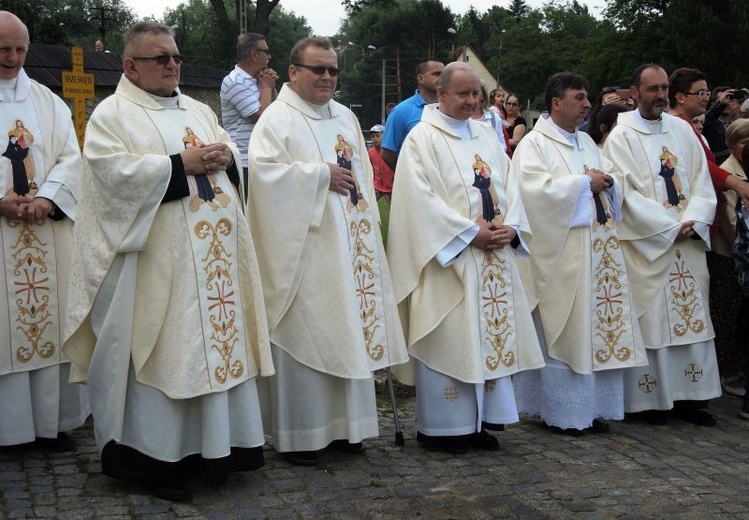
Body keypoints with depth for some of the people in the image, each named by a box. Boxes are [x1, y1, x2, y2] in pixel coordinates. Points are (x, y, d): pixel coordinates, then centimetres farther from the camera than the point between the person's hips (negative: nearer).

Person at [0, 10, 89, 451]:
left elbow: (70, 157, 4)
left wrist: (46, 199, -13)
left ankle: (51, 419, 14)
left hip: (47, 231, 3)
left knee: (49, 319, 6)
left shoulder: (47, 101, 11)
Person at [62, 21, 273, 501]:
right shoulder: (112, 115, -1)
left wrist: (224, 158, -6)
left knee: (214, 340, 8)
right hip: (155, 260, -6)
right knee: (160, 349, -4)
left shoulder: (199, 111, 19)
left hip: (213, 256, 6)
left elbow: (233, 156, 17)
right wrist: (183, 163, -17)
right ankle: (156, 456, 5)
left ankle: (211, 442, 17)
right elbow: (115, 172, -15)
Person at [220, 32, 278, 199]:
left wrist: (271, 86, 6)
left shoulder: (256, 80, 14)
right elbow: (262, 116, -18)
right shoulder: (235, 82, -13)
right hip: (245, 165, -9)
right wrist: (266, 86, -3)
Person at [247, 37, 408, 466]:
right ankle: (298, 433, 4)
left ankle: (342, 423, 18)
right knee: (303, 335, -4)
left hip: (350, 246, 7)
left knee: (349, 330, 8)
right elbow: (264, 170, -19)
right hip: (305, 249, -7)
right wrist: (321, 175, -17)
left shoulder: (346, 118, 17)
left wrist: (367, 220, 10)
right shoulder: (278, 119, -5)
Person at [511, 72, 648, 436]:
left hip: (599, 250, 7)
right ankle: (563, 413, 6)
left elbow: (612, 186, 21)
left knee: (596, 328, 7)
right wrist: (585, 182, -14)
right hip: (560, 253, -7)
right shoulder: (534, 144, -5)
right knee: (564, 332, -4)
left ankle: (591, 407, 16)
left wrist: (607, 181, -2)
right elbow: (536, 189, -20)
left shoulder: (587, 142, 18)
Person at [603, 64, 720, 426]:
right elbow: (628, 193, -11)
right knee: (650, 319, -2)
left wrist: (693, 221, -9)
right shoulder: (621, 137, -4)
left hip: (688, 242, 5)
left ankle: (689, 396, 12)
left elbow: (702, 181, 8)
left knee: (692, 317, 5)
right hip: (646, 243, -5)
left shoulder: (683, 130, 11)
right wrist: (671, 227, -13)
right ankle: (651, 398, 6)